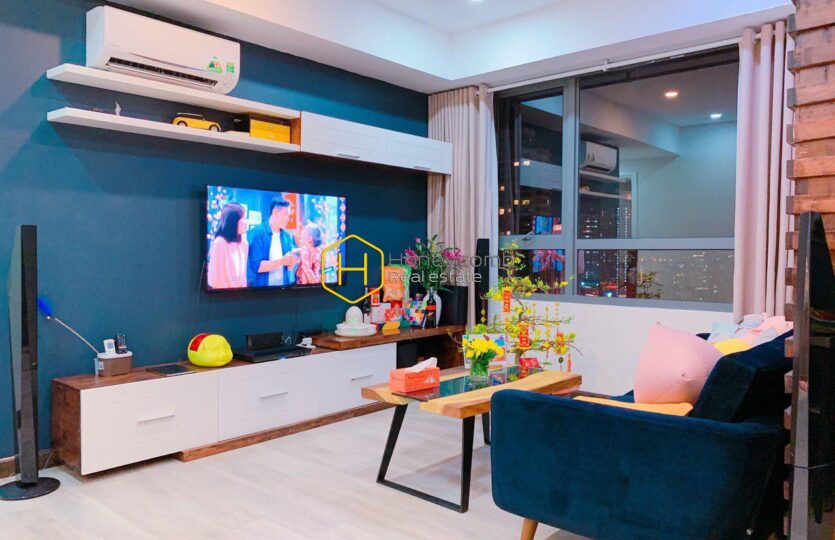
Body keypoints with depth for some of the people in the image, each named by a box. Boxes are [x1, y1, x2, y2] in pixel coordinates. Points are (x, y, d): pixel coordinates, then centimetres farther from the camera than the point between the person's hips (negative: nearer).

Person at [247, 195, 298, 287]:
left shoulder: (287, 236, 5)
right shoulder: (257, 233, -10)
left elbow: (289, 266, 6)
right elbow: (256, 266, -18)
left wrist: (291, 260, -14)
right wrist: (282, 261, -19)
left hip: (283, 285, 5)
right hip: (263, 285, -5)